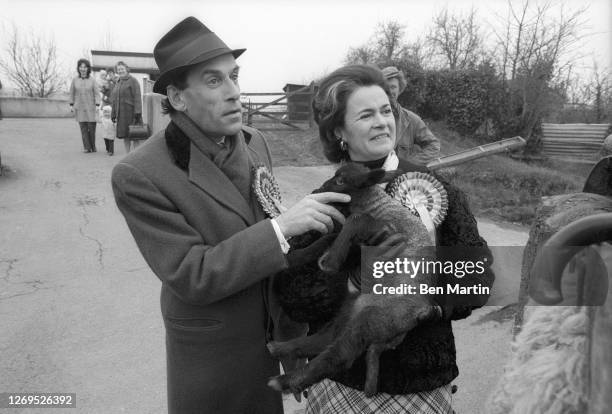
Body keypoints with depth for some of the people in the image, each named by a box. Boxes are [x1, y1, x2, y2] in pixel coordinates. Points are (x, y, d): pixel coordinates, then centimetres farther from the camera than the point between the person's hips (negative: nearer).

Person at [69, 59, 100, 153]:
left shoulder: (92, 80, -2)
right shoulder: (75, 80, 3)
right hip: (79, 108, 1)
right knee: (83, 128, -2)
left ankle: (93, 146, 15)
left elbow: (96, 94, -2)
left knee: (92, 127, -1)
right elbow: (72, 93, 10)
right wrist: (71, 105, 7)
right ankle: (87, 147, 0)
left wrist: (97, 106, -12)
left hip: (90, 107, -1)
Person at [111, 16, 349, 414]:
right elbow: (190, 277, -24)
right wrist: (281, 228, -33)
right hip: (213, 353, -5)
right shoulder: (138, 176, -22)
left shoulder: (255, 142, -3)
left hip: (274, 331, 5)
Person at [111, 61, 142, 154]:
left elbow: (137, 97, -12)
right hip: (121, 114, 7)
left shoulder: (133, 81, -4)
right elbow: (114, 100, 19)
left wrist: (137, 112, -21)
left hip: (131, 113, -7)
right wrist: (113, 115, 14)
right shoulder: (117, 83, 17)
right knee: (125, 136, 9)